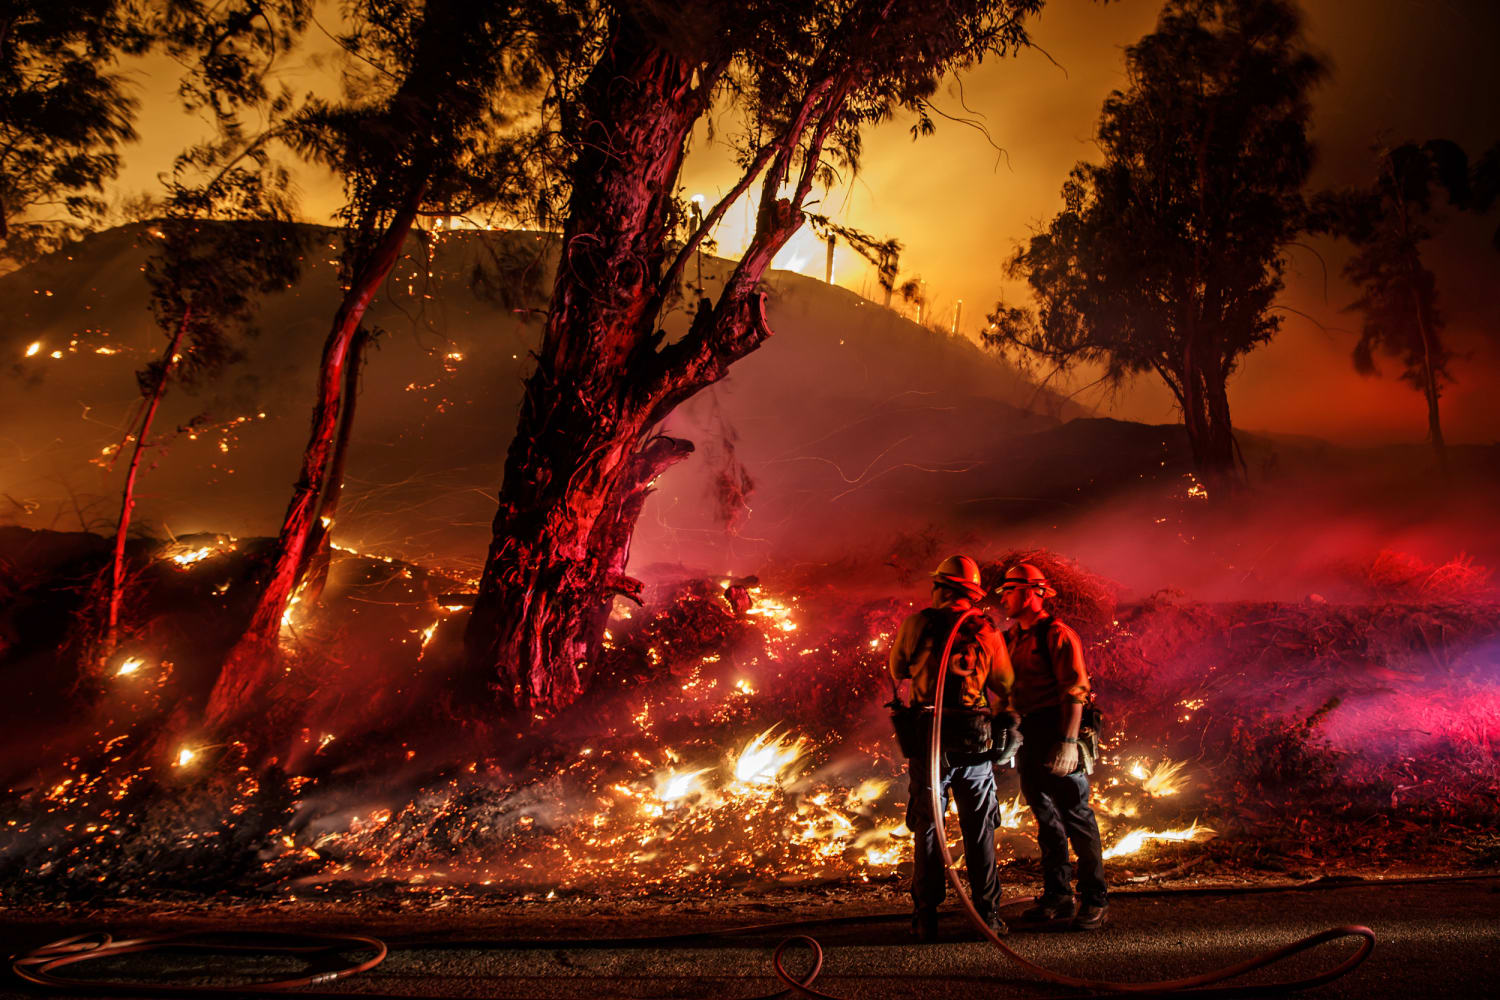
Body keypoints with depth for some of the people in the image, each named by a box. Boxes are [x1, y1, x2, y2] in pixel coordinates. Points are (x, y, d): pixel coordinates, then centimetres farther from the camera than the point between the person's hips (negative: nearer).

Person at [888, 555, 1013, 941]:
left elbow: (897, 670, 14)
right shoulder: (988, 632, 4)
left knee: (926, 829, 6)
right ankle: (987, 913, 11)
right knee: (979, 830, 10)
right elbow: (1006, 688, 13)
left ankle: (926, 918, 6)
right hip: (974, 739, 1)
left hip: (927, 736, -1)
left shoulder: (917, 623, 0)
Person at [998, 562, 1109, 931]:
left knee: (1076, 817, -3)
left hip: (1056, 734, -8)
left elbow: (1074, 691, -17)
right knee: (1046, 818, 13)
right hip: (1027, 737, 8)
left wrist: (1068, 741, -24)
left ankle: (1095, 900, 7)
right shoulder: (1012, 638, 15)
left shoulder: (1057, 635, -10)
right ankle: (1058, 896, 21)